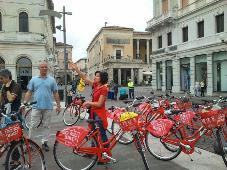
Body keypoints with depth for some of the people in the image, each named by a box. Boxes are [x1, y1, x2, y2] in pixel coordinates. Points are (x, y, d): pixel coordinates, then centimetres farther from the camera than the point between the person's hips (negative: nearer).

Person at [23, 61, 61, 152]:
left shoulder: (52, 80, 5)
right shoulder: (34, 79, 5)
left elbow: (55, 93, 6)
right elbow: (29, 92, 6)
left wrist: (58, 105, 3)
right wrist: (24, 103, -4)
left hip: (48, 107, 0)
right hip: (36, 106, 0)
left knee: (46, 126, 9)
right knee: (33, 125, 4)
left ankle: (44, 143, 21)